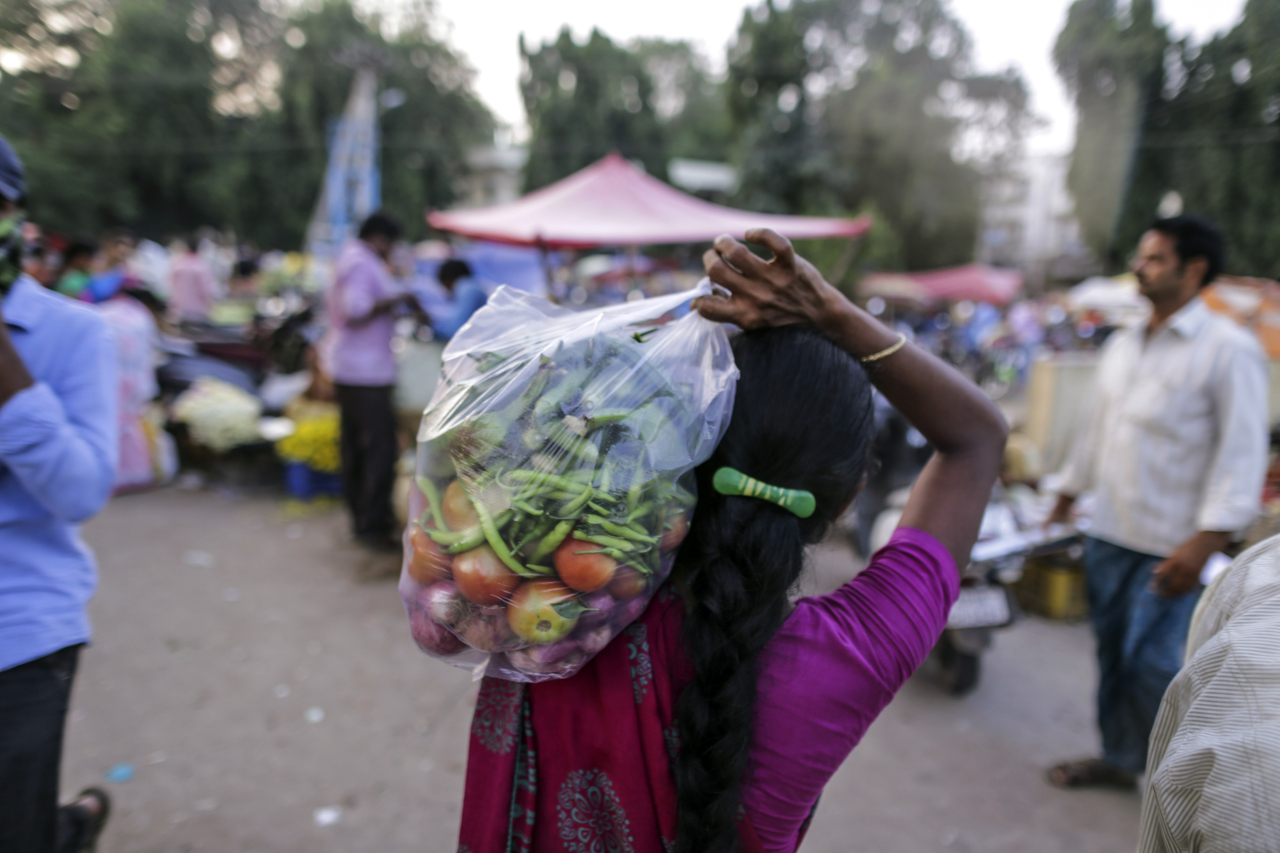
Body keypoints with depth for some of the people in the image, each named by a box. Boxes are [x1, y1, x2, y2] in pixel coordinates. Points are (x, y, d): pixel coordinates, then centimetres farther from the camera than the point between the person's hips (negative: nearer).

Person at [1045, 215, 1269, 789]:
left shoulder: (1229, 349, -10)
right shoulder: (1122, 345, 11)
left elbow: (1242, 456, -14)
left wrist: (1204, 543, -21)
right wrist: (1065, 501, 21)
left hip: (1170, 546, -6)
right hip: (1108, 533, 7)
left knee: (1154, 666, -4)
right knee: (1113, 653, 15)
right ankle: (1120, 759, 32)